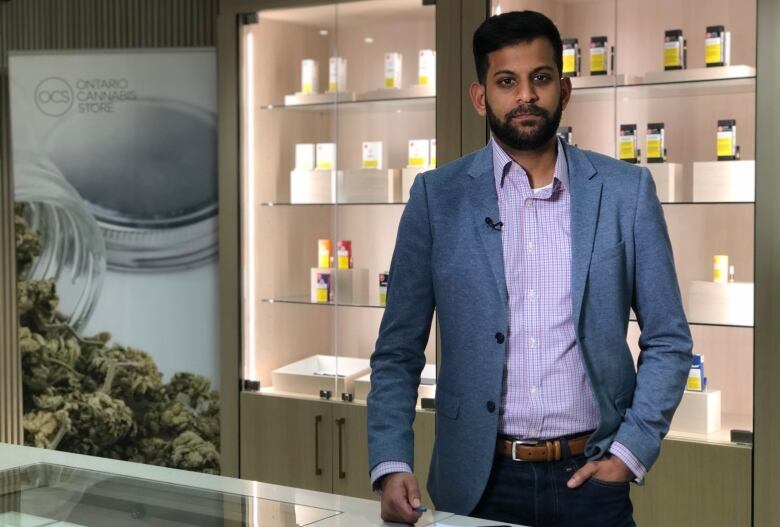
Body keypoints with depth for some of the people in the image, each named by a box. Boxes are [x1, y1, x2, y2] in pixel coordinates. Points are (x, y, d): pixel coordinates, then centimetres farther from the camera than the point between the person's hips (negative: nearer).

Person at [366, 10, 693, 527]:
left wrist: (630, 453, -5)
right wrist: (392, 464, -10)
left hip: (589, 476, 0)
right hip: (477, 480, 0)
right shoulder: (437, 196, -1)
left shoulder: (625, 190, 0)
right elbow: (398, 350, 1)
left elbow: (668, 341, 4)